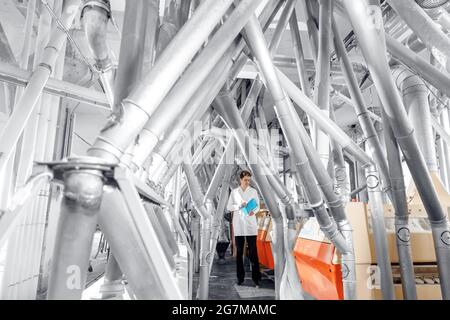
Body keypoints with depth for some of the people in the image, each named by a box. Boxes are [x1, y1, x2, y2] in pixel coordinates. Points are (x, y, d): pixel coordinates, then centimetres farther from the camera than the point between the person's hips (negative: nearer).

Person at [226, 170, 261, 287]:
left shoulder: (253, 191, 4)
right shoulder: (234, 192, 4)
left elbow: (258, 205, 5)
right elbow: (228, 207, 2)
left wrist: (254, 211, -16)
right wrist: (239, 205, -15)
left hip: (251, 224, -1)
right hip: (238, 224, 1)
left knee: (253, 251, -1)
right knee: (239, 251, 8)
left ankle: (256, 277, 7)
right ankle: (240, 277, 19)